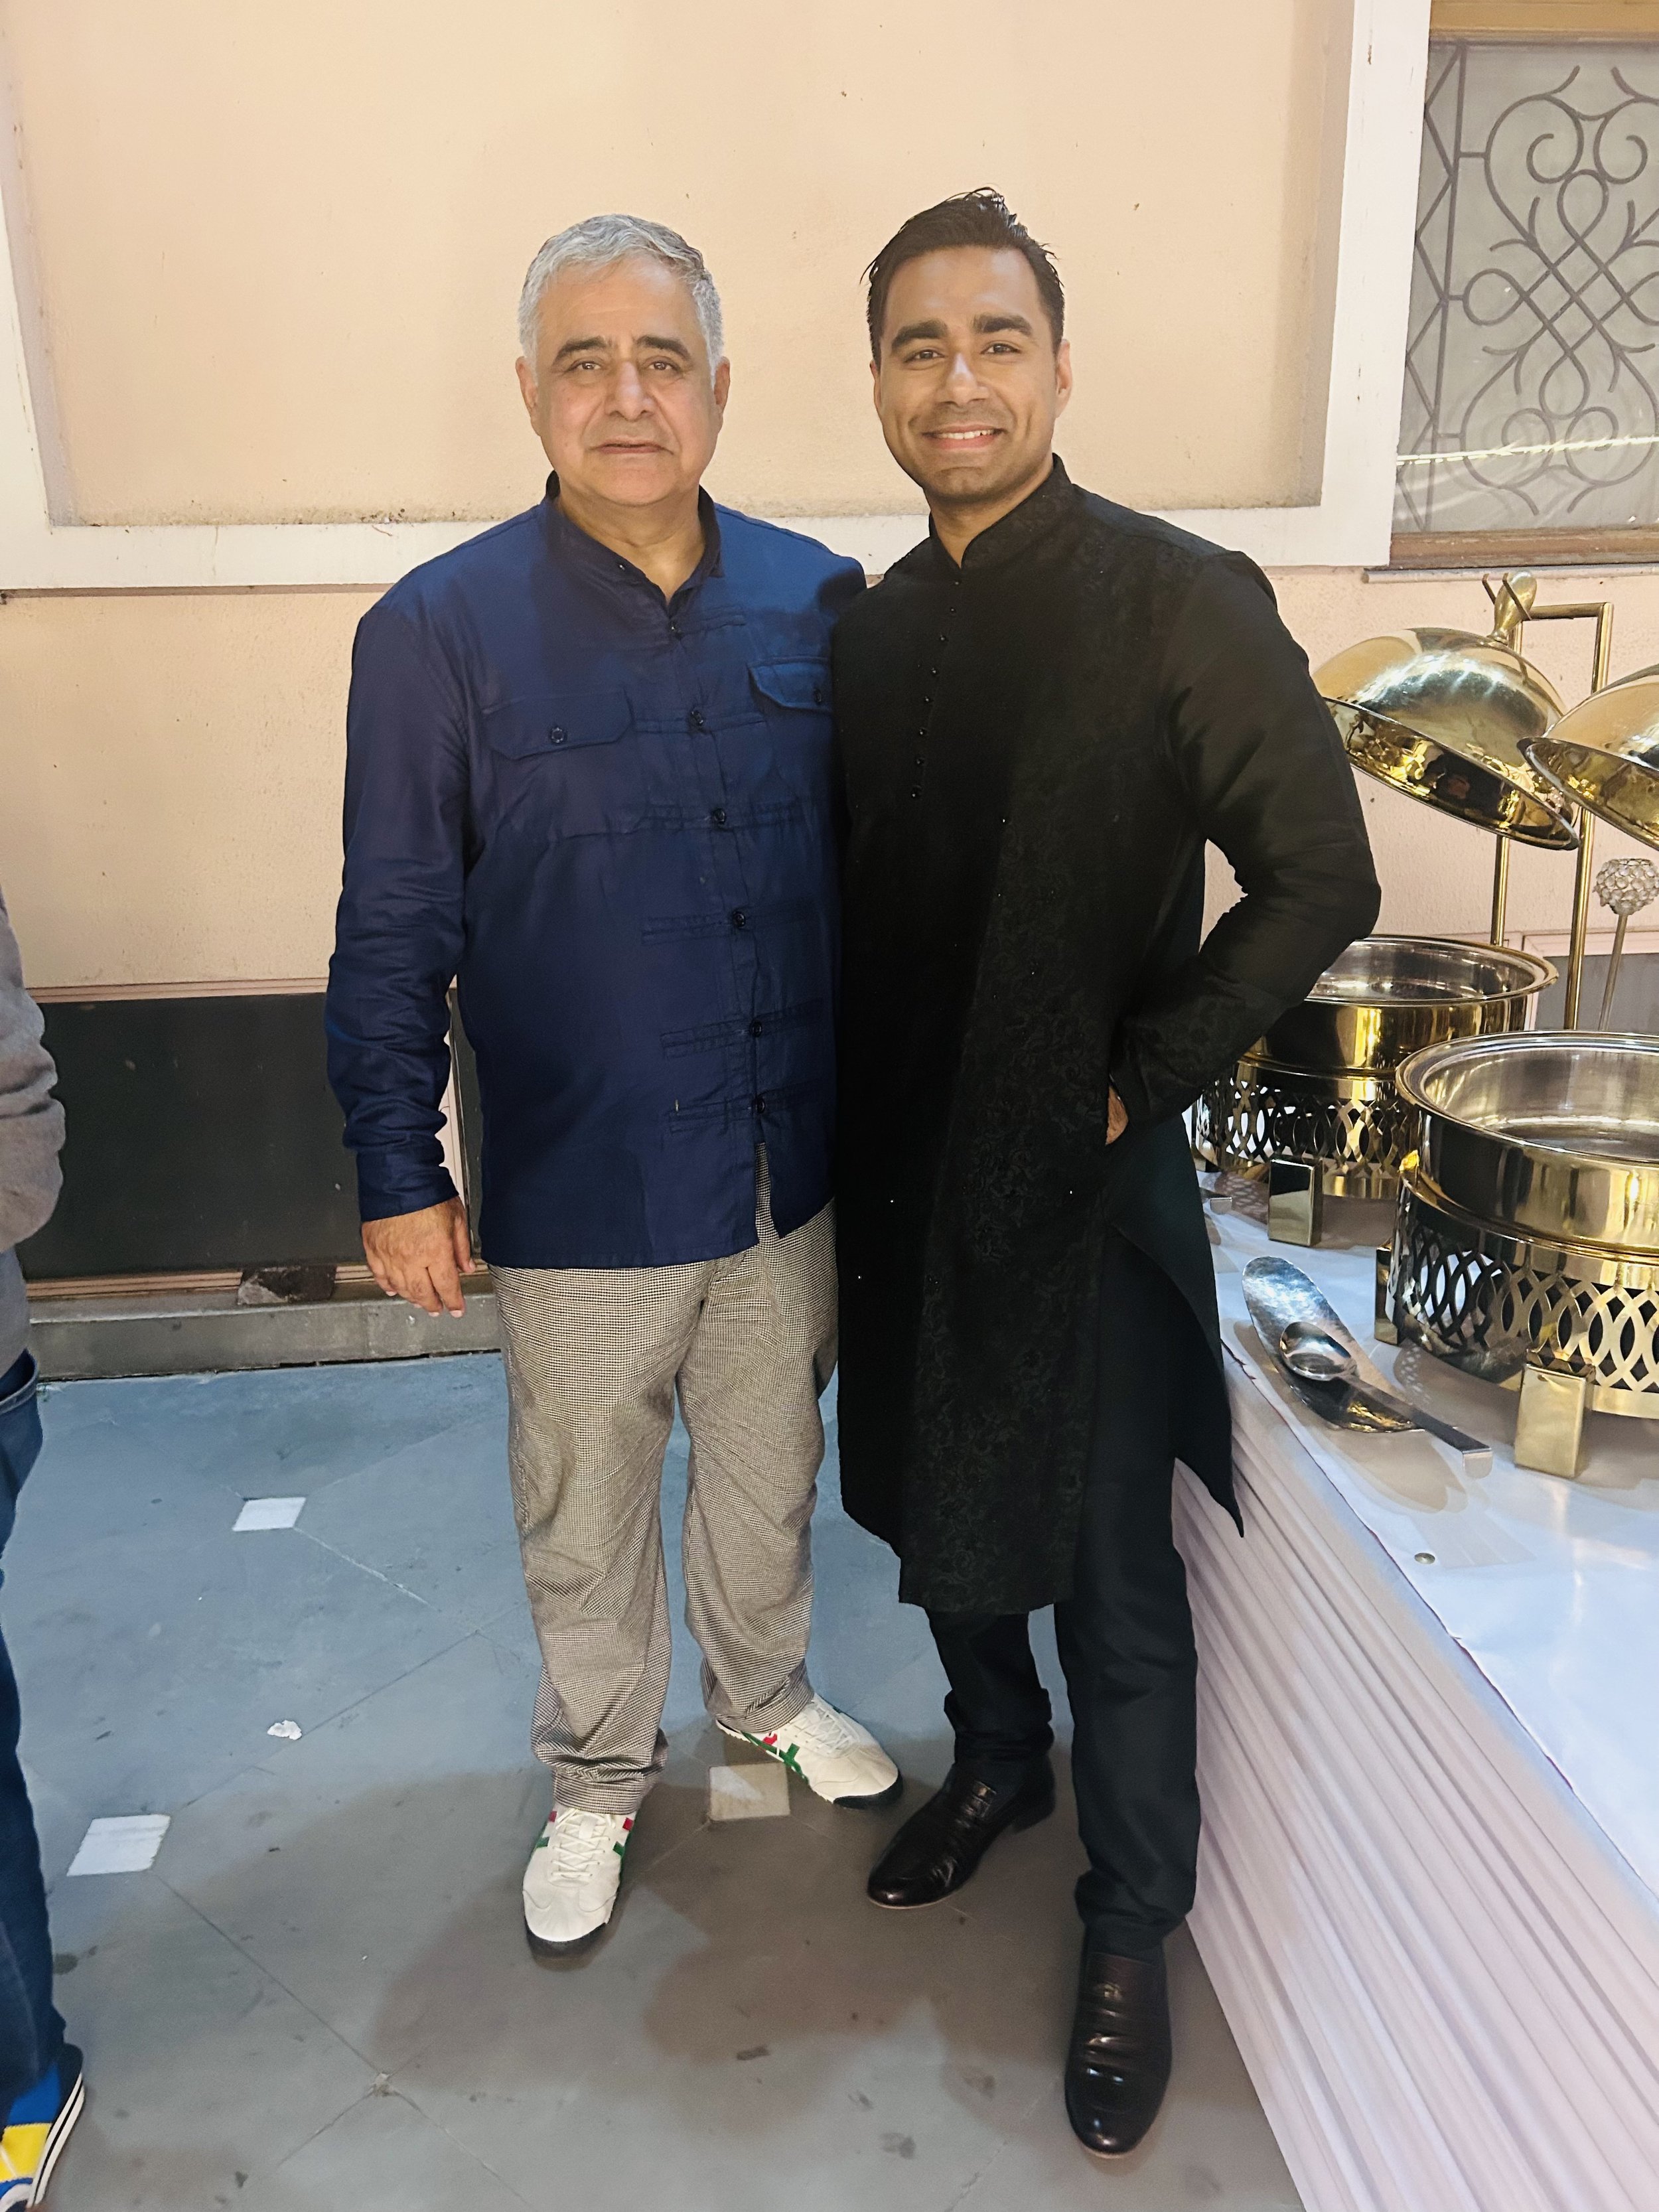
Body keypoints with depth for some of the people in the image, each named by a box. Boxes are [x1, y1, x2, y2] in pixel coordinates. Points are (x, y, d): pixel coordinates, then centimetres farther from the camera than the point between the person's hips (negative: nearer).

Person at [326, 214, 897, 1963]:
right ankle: (598, 1780, 43)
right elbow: (391, 938, -6)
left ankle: (766, 1696, 51)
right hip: (578, 1197, -2)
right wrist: (398, 1173, -6)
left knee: (768, 1473, 22)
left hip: (790, 1172, 3)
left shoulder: (820, 602, -2)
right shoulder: (439, 631, -10)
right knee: (584, 1520, 17)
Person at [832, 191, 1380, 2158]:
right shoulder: (872, 629, 5)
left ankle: (1131, 1932, 32)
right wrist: (858, 1127, 5)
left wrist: (1137, 1079, -12)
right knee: (933, 1514, 21)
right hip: (899, 1164, 6)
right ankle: (995, 1760, 49)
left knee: (1112, 1581, 8)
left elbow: (1319, 880, -12)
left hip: (1081, 1181, -5)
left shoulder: (1180, 602, -12)